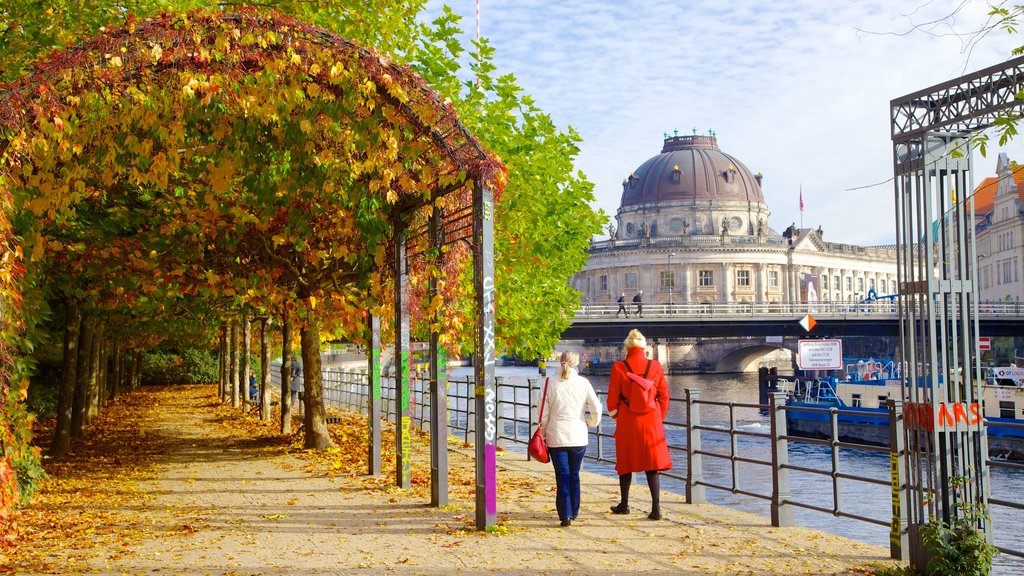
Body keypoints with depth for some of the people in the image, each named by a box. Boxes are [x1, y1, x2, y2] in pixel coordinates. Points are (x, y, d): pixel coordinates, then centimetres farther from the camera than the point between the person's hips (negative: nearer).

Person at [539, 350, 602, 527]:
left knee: (562, 476, 2)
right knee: (574, 475, 15)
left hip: (556, 438, -1)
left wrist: (543, 433, 12)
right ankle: (574, 512, 24)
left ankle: (565, 515, -6)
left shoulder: (551, 383, -3)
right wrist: (592, 422, 17)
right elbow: (596, 408, -3)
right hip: (578, 437, 1)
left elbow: (544, 414, 1)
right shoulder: (583, 383, -3)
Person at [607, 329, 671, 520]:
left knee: (625, 463, 14)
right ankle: (656, 508, -1)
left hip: (627, 423, -1)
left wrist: (615, 416, 16)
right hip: (652, 422, 1)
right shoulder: (656, 366, -3)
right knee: (653, 464, 6)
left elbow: (613, 398, -2)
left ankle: (624, 504, 26)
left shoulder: (618, 368, -8)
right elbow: (664, 396, 4)